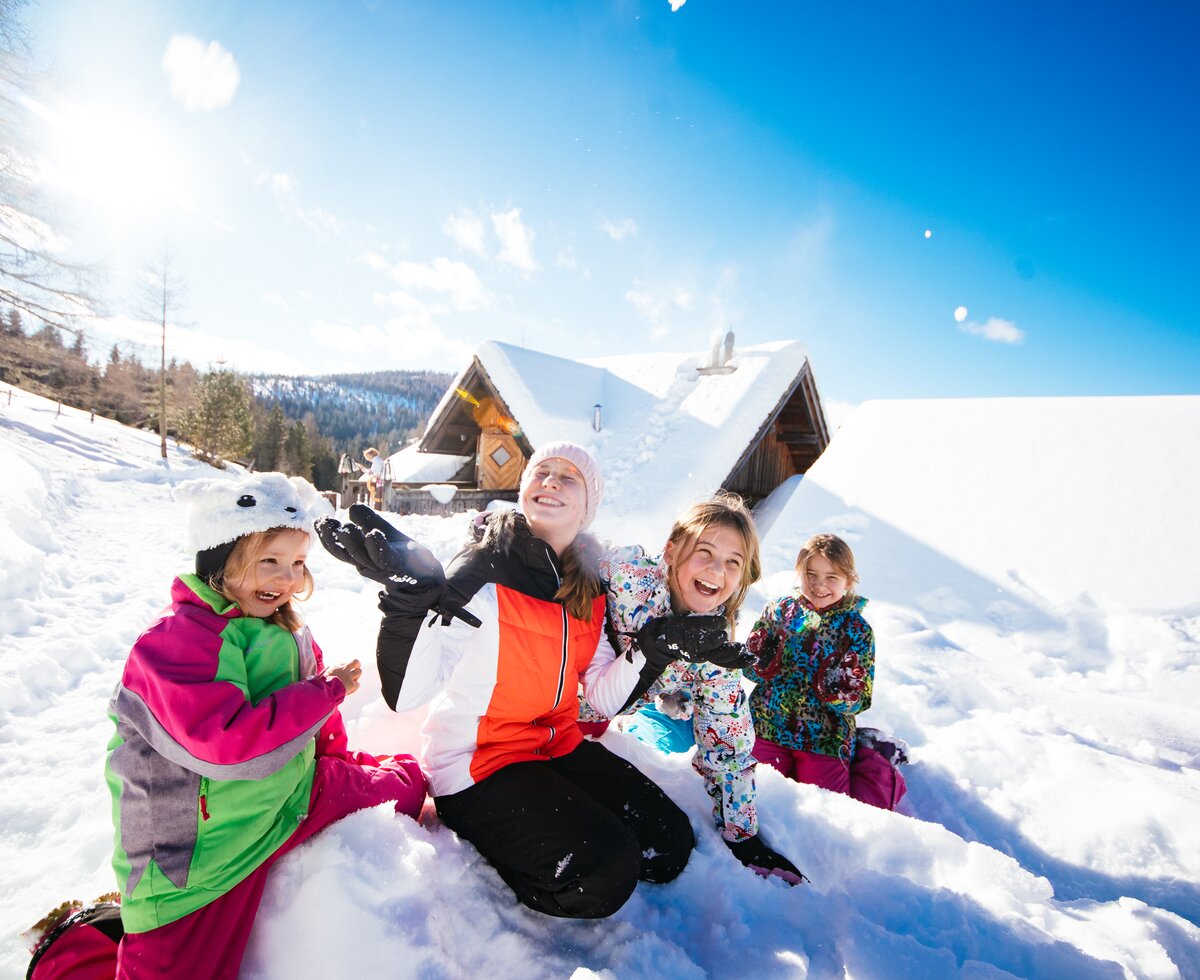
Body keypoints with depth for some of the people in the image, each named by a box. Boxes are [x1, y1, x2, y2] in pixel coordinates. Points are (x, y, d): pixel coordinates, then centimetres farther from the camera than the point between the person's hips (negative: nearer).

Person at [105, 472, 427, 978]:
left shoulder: (290, 633, 1)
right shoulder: (172, 640, -21)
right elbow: (226, 742, -31)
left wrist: (341, 763, 8)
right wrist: (325, 690, -24)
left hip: (293, 798, 6)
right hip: (203, 838, -6)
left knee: (406, 780, 10)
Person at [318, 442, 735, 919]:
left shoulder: (590, 586, -1)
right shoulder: (485, 572, -20)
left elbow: (603, 697, 2)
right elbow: (407, 692, -29)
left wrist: (652, 644, -14)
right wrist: (413, 598, -46)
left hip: (558, 746, 7)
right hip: (477, 764, -6)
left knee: (671, 844, 2)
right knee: (606, 873, -21)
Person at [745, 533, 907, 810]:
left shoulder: (857, 630, -5)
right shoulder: (778, 610, -3)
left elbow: (860, 701, -4)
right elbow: (749, 667, 1)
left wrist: (840, 693, -27)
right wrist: (763, 664, -22)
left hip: (825, 737, -1)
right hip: (767, 725, 2)